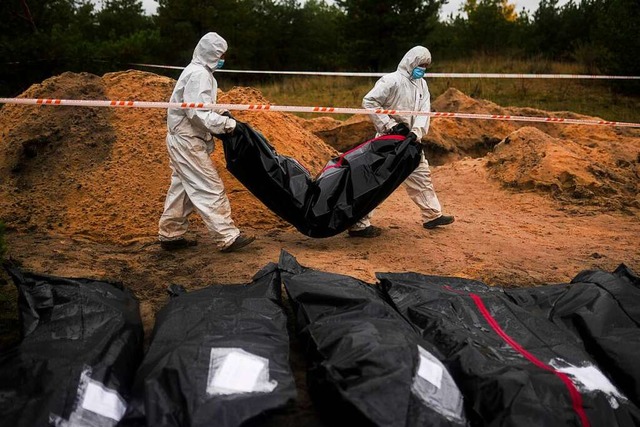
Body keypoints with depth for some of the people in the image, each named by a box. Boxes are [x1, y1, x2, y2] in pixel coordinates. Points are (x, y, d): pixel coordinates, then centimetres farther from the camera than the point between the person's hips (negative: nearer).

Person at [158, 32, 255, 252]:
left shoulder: (199, 72, 17)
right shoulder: (199, 75, -16)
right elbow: (198, 113, -24)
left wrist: (220, 113, 6)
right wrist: (226, 123, -19)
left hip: (182, 140, 11)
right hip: (188, 141, -11)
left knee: (182, 188, 16)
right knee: (210, 188, -9)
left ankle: (170, 235, 24)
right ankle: (227, 237, -6)